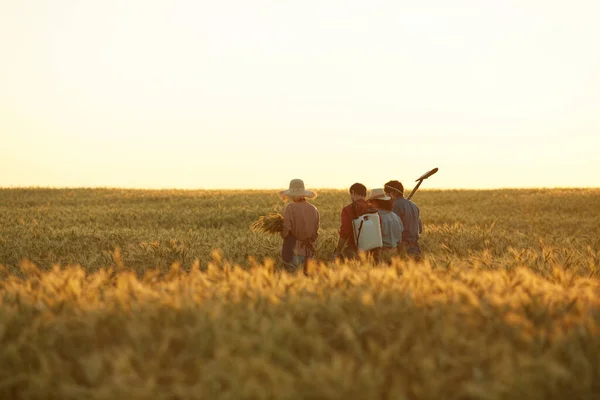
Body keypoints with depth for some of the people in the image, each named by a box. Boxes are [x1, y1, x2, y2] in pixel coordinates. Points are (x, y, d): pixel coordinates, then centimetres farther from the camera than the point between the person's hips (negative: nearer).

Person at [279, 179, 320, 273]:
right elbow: (315, 233, 8)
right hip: (308, 253, 5)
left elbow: (285, 232, -14)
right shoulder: (314, 209, 2)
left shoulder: (290, 207, -12)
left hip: (293, 252, -5)